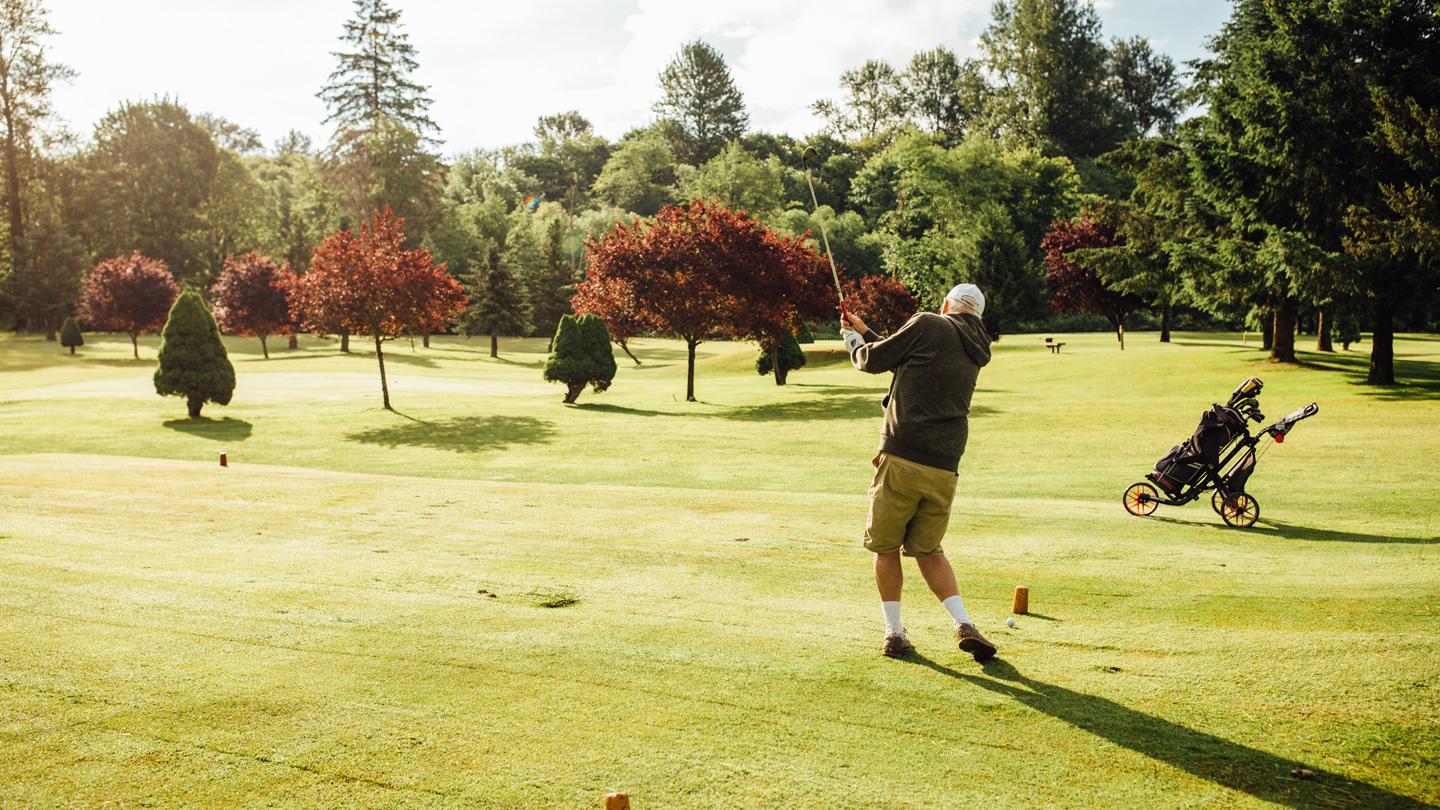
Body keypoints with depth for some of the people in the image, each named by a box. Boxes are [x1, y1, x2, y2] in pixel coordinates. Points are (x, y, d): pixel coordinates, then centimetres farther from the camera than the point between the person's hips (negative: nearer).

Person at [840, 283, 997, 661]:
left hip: (902, 457, -6)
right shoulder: (975, 353, 19)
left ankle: (894, 633, 11)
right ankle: (964, 625, 3)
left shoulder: (928, 325, -2)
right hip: (944, 468, 6)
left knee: (886, 547, 10)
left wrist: (853, 339, 26)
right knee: (929, 551, 18)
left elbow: (873, 360, 4)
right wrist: (865, 331, 36)